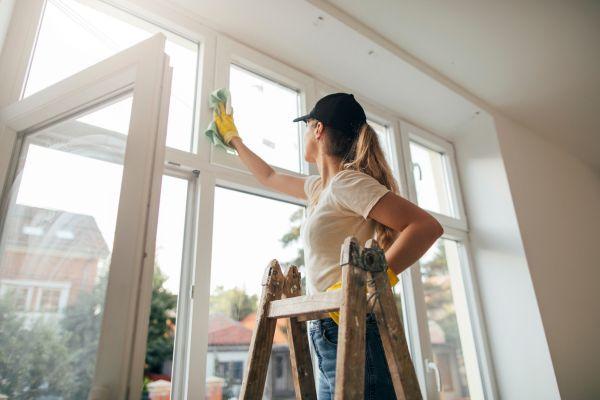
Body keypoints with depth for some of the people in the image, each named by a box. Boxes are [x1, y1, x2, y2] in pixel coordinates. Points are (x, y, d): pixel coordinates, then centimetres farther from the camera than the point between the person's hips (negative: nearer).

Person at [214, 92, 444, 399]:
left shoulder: (346, 182, -11)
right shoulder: (320, 187, 16)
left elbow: (428, 226, -20)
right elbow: (269, 177, 33)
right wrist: (233, 139, 44)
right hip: (331, 336, 9)